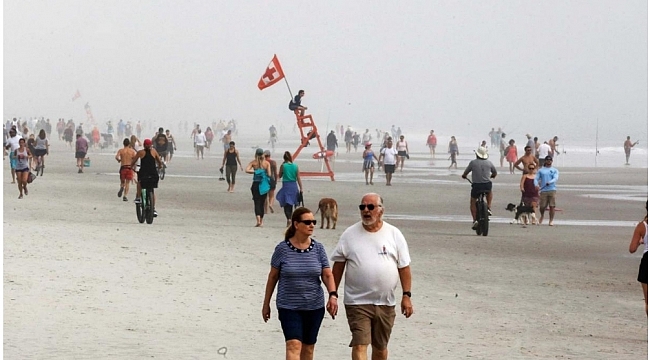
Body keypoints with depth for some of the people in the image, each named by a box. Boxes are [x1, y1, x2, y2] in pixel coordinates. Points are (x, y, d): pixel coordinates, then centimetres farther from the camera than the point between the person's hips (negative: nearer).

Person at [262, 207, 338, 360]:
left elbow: (327, 275, -2)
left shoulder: (318, 248, 2)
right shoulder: (282, 248, -5)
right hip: (288, 307, -3)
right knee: (293, 345, -17)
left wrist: (333, 295, -20)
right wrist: (266, 304, 7)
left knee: (308, 347, 12)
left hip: (314, 307, 3)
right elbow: (273, 277, 3)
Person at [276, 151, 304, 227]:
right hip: (294, 186, 3)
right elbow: (298, 179, 1)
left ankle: (289, 218, -24)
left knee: (286, 204, -4)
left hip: (286, 186, -3)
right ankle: (290, 217, 24)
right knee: (291, 204, 17)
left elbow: (279, 176, 8)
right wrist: (301, 189, 4)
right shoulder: (295, 166, 1)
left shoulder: (283, 166, -6)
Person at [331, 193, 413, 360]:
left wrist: (406, 296, -2)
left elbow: (404, 267, 4)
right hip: (357, 302, -2)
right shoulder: (350, 235, 0)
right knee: (359, 346, -13)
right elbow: (338, 266, 5)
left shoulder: (394, 234, 2)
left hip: (385, 303, 2)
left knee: (380, 347, 15)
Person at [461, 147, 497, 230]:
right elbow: (494, 173, 18)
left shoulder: (473, 162, -5)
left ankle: (475, 219, 1)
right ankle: (489, 208, 22)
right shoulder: (489, 163, 3)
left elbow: (465, 172, 8)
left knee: (472, 202, 16)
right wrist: (492, 176, 42)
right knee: (489, 192, 38)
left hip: (476, 185, -2)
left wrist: (464, 175, 32)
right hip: (487, 185, 2)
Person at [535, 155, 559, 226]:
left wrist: (549, 182, -23)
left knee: (552, 206, -6)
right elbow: (536, 178, 10)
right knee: (542, 206, -1)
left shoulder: (554, 170, 12)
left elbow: (555, 178, -4)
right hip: (543, 190, 1)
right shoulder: (541, 170, 15)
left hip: (552, 190, -1)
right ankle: (542, 216, 29)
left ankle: (551, 221, 2)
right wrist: (536, 185, -12)